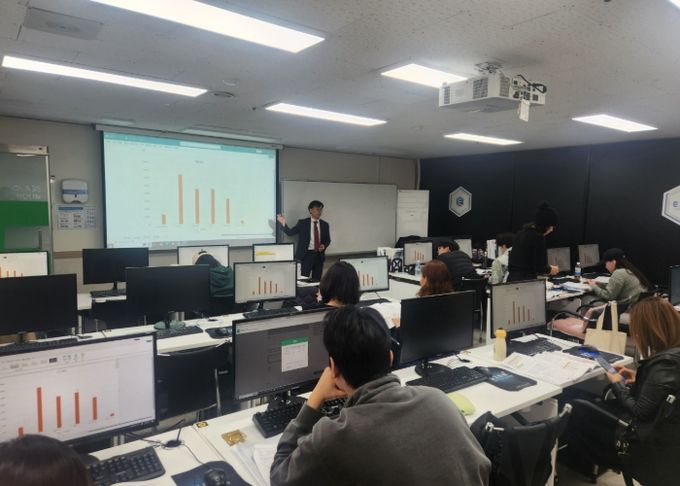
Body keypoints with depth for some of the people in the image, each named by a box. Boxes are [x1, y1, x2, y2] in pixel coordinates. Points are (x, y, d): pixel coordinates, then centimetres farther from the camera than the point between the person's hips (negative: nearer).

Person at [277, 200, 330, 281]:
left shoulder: (325, 224, 8)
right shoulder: (302, 223, 1)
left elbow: (328, 239, 15)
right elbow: (290, 232, -2)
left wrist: (324, 246, -6)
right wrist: (283, 223, -17)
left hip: (319, 255, 3)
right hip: (306, 254, -3)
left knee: (317, 280, 7)